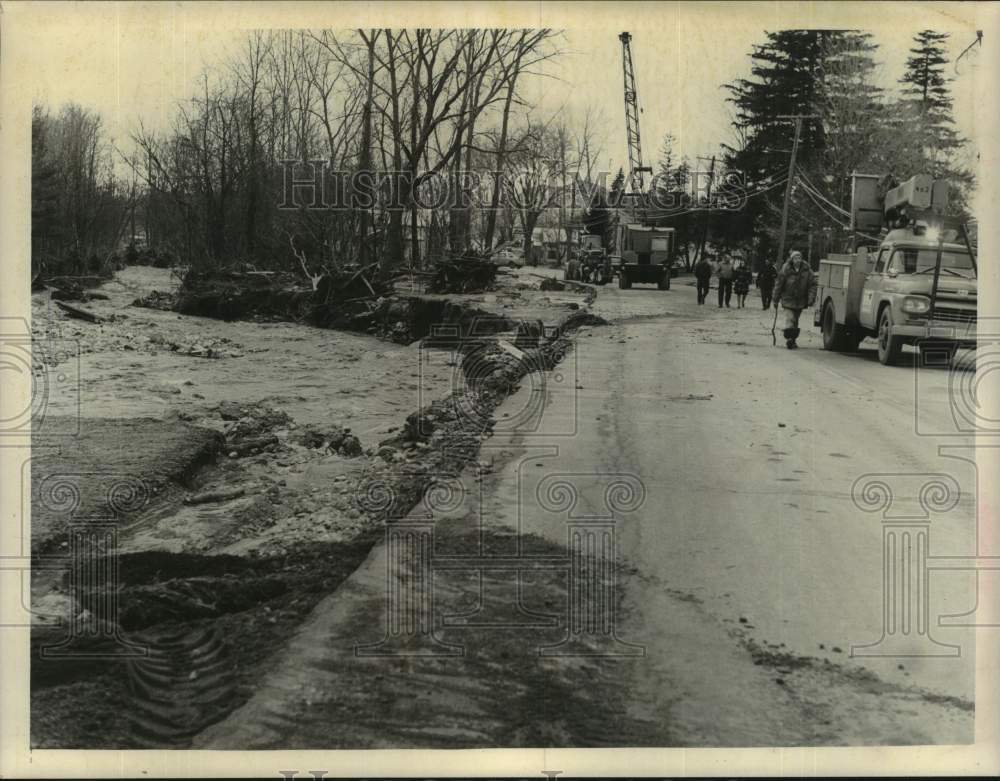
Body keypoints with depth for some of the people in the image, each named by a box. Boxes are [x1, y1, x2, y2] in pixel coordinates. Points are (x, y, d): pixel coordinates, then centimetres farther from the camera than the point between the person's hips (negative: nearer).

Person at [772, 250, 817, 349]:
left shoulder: (807, 270, -5)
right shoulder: (786, 270, -10)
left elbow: (812, 285, -2)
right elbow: (778, 284, -4)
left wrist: (811, 299, -13)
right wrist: (776, 300, -2)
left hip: (800, 301, 3)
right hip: (788, 299, -3)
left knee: (795, 321, 13)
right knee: (789, 319, -16)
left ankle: (793, 340, 24)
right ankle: (789, 338, -17)